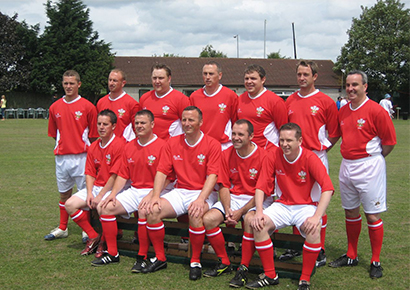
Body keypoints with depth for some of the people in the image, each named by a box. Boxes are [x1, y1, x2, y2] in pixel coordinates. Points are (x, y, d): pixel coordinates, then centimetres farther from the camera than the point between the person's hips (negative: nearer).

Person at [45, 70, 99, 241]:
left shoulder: (87, 106, -4)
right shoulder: (55, 107, 8)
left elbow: (93, 135, -2)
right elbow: (54, 133, 17)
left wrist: (89, 153, -5)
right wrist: (62, 147, 9)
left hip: (81, 156, -4)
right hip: (61, 157, 4)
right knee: (64, 193, 14)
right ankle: (62, 228, 25)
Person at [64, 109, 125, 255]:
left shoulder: (119, 145, -13)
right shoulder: (93, 147, 11)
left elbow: (115, 175, -17)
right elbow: (90, 173, 10)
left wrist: (100, 196, -16)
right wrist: (89, 193, -7)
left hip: (113, 189, -7)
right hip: (96, 187, 8)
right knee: (70, 204, -6)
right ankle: (93, 237, 3)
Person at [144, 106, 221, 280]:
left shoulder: (212, 144, -5)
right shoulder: (172, 143, 7)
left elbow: (212, 176, -13)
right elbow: (162, 171, 4)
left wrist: (200, 199, -27)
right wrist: (155, 196, -11)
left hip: (203, 193, -4)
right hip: (180, 192, 4)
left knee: (195, 213, -36)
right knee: (153, 211, -20)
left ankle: (195, 262, -16)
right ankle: (160, 258, -3)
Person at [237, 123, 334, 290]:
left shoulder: (310, 158, -13)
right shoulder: (273, 157, -4)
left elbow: (327, 188, -21)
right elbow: (261, 187, -4)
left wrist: (317, 216, -32)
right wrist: (259, 211, -21)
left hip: (307, 206, -3)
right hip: (282, 205, 3)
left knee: (313, 229, -34)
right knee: (258, 224, -23)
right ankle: (270, 275, -9)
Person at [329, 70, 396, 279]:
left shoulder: (375, 110, -12)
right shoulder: (342, 111, 8)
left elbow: (389, 141, -8)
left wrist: (374, 159, 3)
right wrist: (350, 155, 12)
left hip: (369, 166, -7)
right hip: (346, 166, 7)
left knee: (372, 214, -1)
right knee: (350, 212, 14)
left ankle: (375, 262, 9)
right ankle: (351, 256, 27)